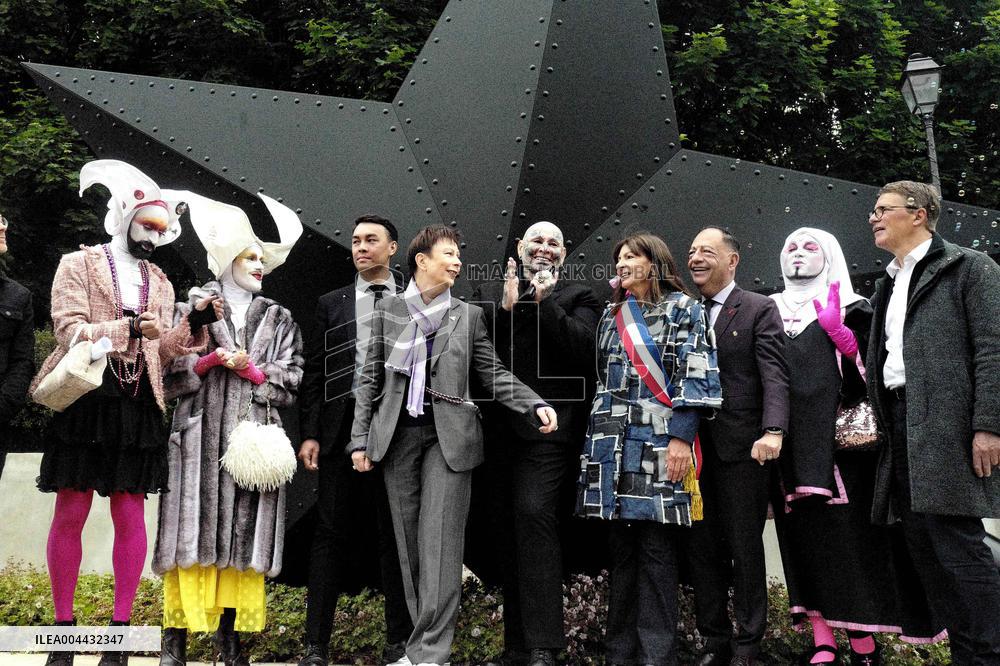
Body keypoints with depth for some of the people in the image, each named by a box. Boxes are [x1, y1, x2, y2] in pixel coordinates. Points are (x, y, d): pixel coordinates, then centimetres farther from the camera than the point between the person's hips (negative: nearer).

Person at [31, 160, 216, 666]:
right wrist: (129, 328, -18)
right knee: (70, 514, 0)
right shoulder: (79, 265, 5)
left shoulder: (160, 283, 17)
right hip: (85, 401, -3)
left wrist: (193, 323, -1)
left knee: (131, 516, 1)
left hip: (138, 406, 3)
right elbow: (69, 331, -7)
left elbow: (160, 352, 14)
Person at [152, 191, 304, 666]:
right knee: (194, 528, -5)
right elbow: (171, 372, 3)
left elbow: (291, 382, 8)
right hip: (201, 435, -2)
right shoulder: (193, 306, 9)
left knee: (246, 531, -1)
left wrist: (251, 368, -6)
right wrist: (212, 359, -11)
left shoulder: (279, 319, 15)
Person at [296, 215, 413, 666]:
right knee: (331, 533, 3)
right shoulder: (332, 303, 14)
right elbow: (315, 373, 9)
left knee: (395, 534, 5)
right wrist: (309, 434, 0)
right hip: (342, 426, 1)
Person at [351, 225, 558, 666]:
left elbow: (493, 373, 7)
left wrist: (536, 405, -8)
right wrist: (360, 438, 2)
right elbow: (370, 378, 8)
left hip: (448, 435, -1)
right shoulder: (387, 310, 8)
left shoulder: (468, 315, 7)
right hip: (397, 434, 2)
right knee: (409, 541, 5)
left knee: (439, 540, -7)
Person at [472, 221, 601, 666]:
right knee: (511, 530, 10)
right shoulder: (489, 294, 17)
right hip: (500, 429, 4)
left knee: (534, 514, -19)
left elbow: (582, 348, -9)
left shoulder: (577, 297, 9)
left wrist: (545, 302, -10)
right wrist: (504, 307, -7)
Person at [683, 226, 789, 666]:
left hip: (742, 447, -4)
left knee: (745, 548, 6)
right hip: (693, 448, 4)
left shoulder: (760, 310, -1)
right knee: (701, 548, 10)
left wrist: (773, 430, -25)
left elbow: (774, 376, -10)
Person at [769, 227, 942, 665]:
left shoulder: (850, 309, 8)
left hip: (841, 440, -2)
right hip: (793, 447, 3)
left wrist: (845, 339, -15)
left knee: (851, 535, -4)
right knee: (806, 538, 1)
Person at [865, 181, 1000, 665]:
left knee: (957, 543, -10)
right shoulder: (888, 285, 22)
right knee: (923, 546, 6)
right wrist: (881, 424, 14)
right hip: (901, 423, 8)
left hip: (947, 425, -7)